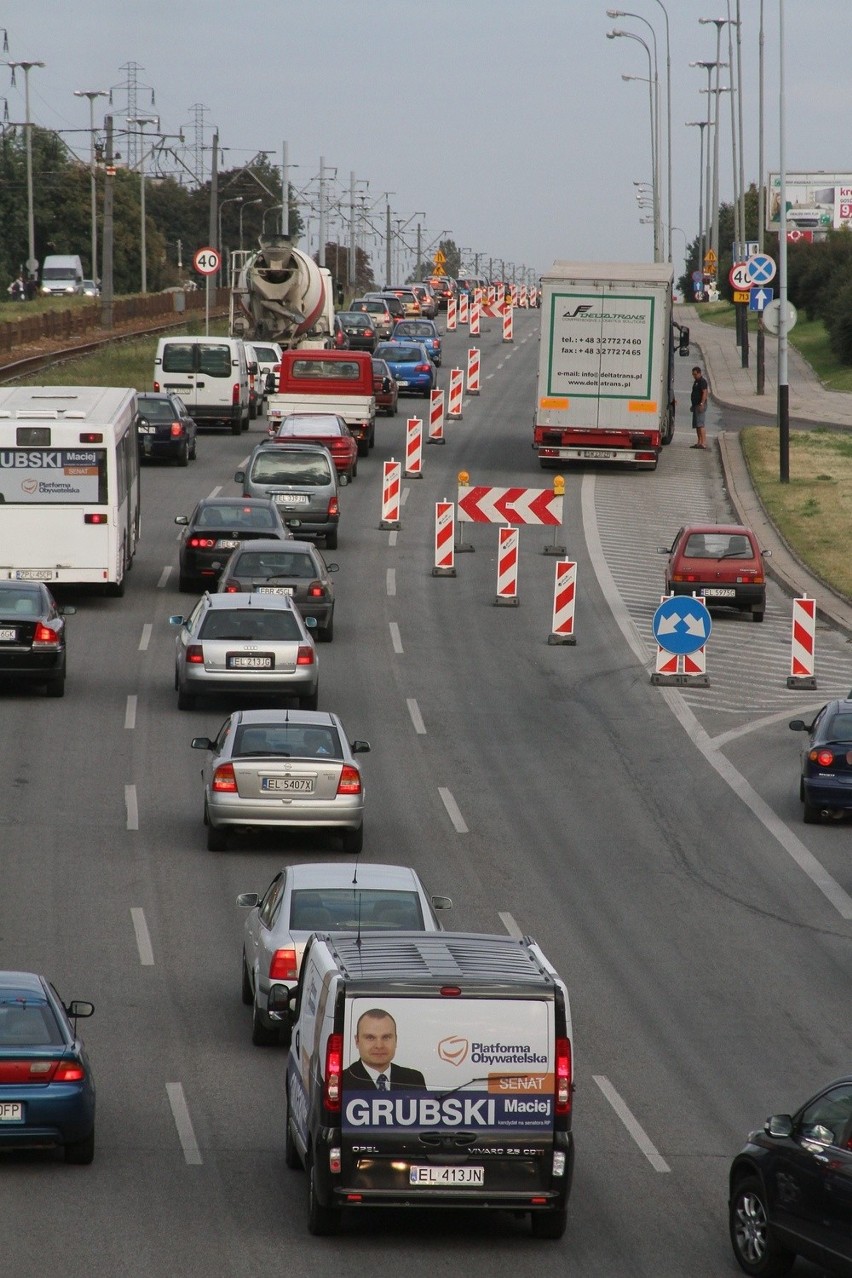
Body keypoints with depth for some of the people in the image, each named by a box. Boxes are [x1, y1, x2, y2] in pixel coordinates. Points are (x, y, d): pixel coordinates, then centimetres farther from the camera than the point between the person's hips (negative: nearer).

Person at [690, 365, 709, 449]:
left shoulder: (702, 381, -11)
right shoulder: (696, 381, 19)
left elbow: (705, 393, -20)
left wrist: (702, 404, -27)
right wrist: (693, 405, 25)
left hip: (700, 405, -11)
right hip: (696, 405, 11)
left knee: (700, 424, -16)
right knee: (696, 425, 10)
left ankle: (703, 443, -20)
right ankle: (699, 442, 13)